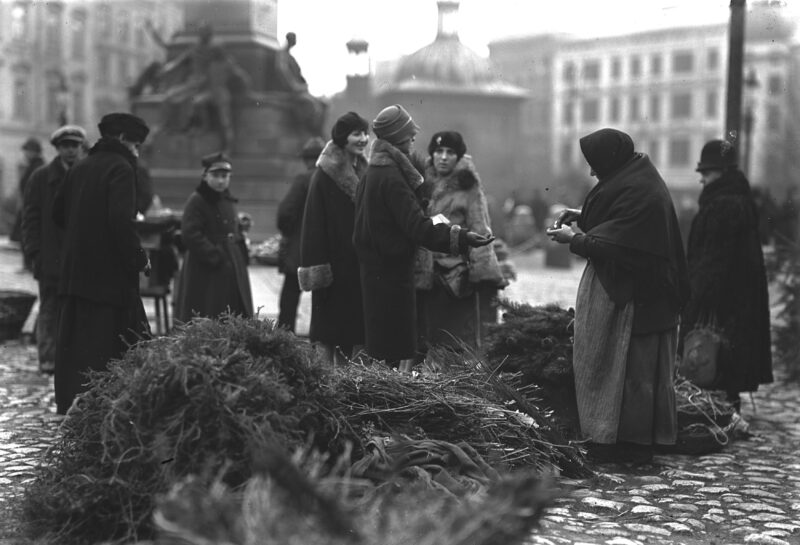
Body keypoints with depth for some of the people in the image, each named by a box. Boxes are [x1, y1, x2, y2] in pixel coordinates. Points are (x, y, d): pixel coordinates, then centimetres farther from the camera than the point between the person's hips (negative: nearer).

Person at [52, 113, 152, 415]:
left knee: (73, 338, 12)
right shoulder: (121, 168, -11)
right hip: (109, 270, -8)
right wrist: (139, 258, -12)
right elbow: (121, 220, -21)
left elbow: (58, 212, 18)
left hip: (74, 268, 8)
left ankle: (68, 405, 19)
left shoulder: (81, 167, 13)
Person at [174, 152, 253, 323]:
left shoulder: (228, 201, 15)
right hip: (206, 276, -7)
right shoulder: (196, 200, -9)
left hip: (232, 269, 8)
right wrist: (215, 256, -18)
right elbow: (190, 235, -16)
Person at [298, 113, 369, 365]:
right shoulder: (324, 175, -8)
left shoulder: (363, 172, 11)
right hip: (335, 263, -6)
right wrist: (317, 266, -17)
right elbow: (314, 222, -12)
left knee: (356, 326, 6)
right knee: (330, 328, -2)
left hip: (360, 263, 6)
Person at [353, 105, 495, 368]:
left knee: (381, 343, 12)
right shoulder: (392, 177, -19)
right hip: (391, 270, -10)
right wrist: (460, 237, -28)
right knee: (396, 349, -6)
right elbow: (418, 227, -25)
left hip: (374, 265, 10)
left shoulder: (374, 171, 13)